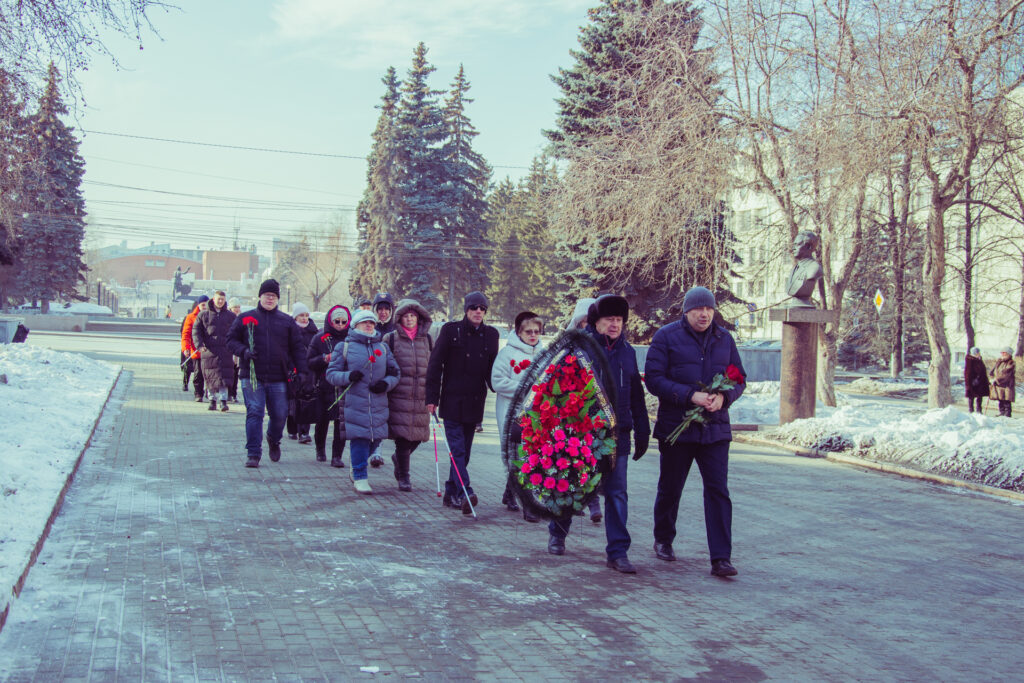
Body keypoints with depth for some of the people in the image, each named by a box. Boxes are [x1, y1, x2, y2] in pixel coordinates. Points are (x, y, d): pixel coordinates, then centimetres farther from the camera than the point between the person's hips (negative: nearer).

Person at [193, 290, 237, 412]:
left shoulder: (231, 316, 11)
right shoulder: (203, 315, 9)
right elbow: (196, 330, 7)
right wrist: (199, 344, -8)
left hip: (225, 351, 0)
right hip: (208, 351, 1)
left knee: (224, 377, -10)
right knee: (210, 377, 4)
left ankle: (223, 401, -10)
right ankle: (212, 400, 15)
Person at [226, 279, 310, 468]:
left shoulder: (287, 321, 11)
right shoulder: (245, 318, 9)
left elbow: (298, 348, 10)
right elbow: (231, 340, 10)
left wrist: (303, 371, -1)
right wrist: (243, 351, -11)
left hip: (278, 379, 1)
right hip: (251, 376, -1)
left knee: (280, 414, 5)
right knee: (254, 413, -7)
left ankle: (274, 440, 36)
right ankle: (253, 453, -2)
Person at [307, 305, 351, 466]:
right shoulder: (319, 339, 7)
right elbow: (309, 363, 3)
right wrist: (324, 359, -14)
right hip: (324, 388, 0)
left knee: (341, 422, -8)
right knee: (322, 421, 7)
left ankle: (337, 456, -1)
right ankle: (320, 450, 32)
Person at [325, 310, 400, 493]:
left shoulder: (383, 347, 16)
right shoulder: (345, 347, 7)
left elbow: (395, 373, 18)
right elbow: (331, 373, 5)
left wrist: (386, 383, -3)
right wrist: (348, 376, -14)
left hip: (378, 402, 4)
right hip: (355, 401, -3)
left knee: (375, 438, 5)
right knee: (359, 438, -8)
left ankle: (357, 469, 29)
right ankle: (360, 478, 4)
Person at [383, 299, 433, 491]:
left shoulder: (426, 339, 13)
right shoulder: (391, 338, 2)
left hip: (421, 398, 4)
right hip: (399, 396, -3)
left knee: (418, 436, 4)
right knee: (402, 436, -6)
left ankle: (399, 458, 35)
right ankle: (403, 477, 9)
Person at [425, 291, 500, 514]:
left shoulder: (490, 334, 9)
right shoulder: (451, 330, -2)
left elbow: (492, 369, 16)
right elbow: (435, 364, -3)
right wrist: (432, 398, -7)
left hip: (475, 402, 4)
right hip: (452, 400, -4)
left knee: (464, 450, 8)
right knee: (457, 448, -11)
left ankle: (451, 494, 18)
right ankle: (465, 493, -18)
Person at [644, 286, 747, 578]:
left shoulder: (724, 339, 9)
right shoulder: (667, 337, -3)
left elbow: (739, 379, 12)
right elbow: (654, 379, -10)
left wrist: (723, 397, -11)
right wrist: (690, 396, -20)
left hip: (715, 428, 2)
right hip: (676, 428, -2)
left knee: (718, 491, -5)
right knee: (670, 488, 12)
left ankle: (721, 558, -3)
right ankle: (663, 540, 34)